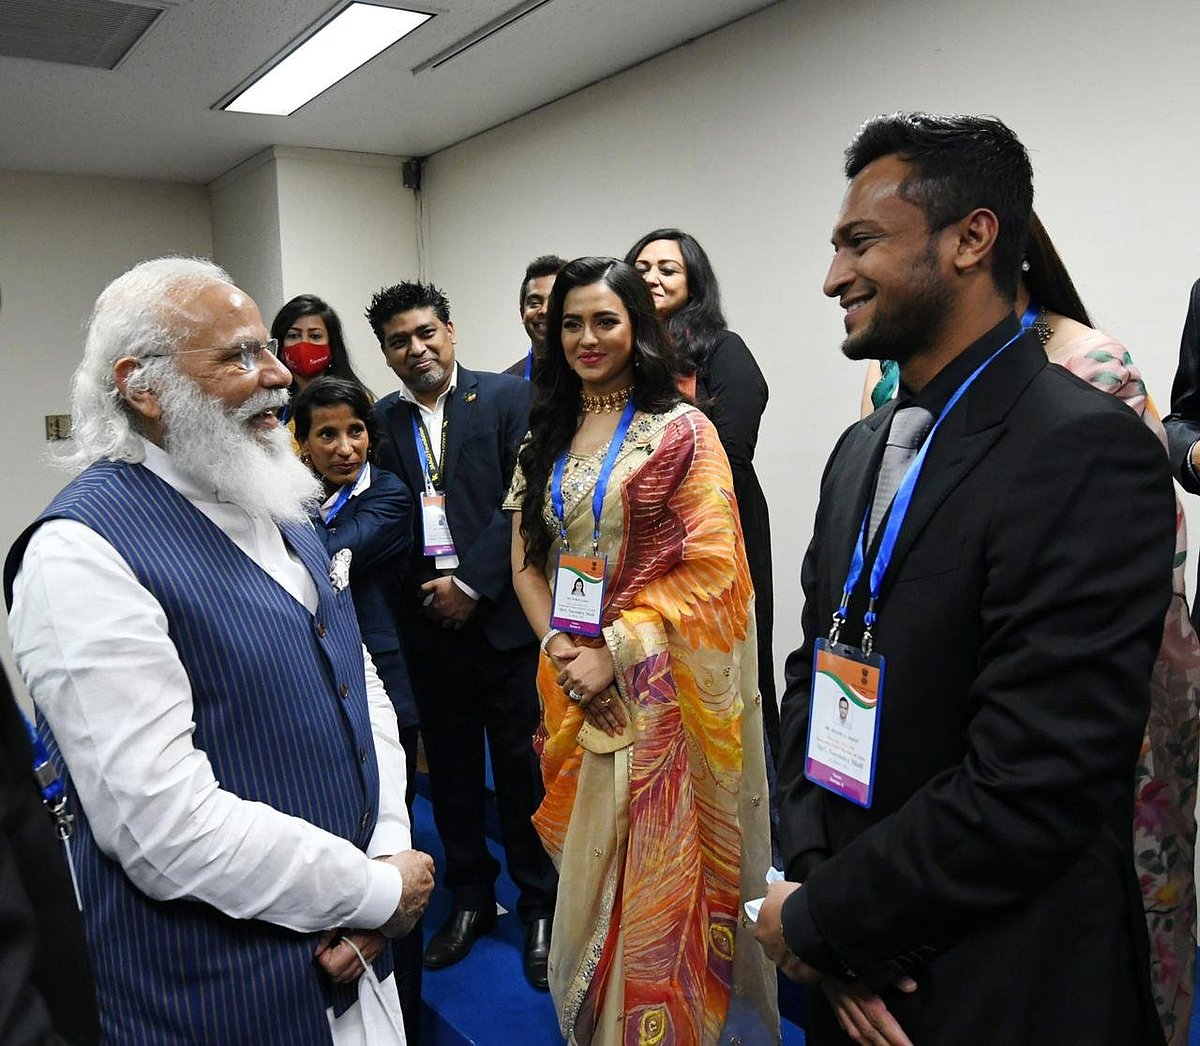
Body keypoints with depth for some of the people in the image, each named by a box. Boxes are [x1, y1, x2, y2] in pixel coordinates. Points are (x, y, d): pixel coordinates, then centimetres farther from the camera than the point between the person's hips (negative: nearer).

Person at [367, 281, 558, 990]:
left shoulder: (507, 398, -2)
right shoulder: (382, 420, 8)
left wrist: (471, 583, -13)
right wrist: (421, 593, -6)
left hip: (501, 614, -3)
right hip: (427, 621, 4)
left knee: (521, 766, 6)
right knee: (451, 767, 14)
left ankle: (539, 905, 25)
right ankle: (471, 899, 33)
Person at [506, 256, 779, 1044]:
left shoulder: (681, 430, -7)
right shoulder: (547, 437, 10)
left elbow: (712, 566, -13)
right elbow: (526, 560, 9)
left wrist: (616, 651, -17)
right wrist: (558, 647, -6)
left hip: (659, 688, -5)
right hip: (574, 687, 5)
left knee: (657, 870, 4)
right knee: (588, 871, 17)